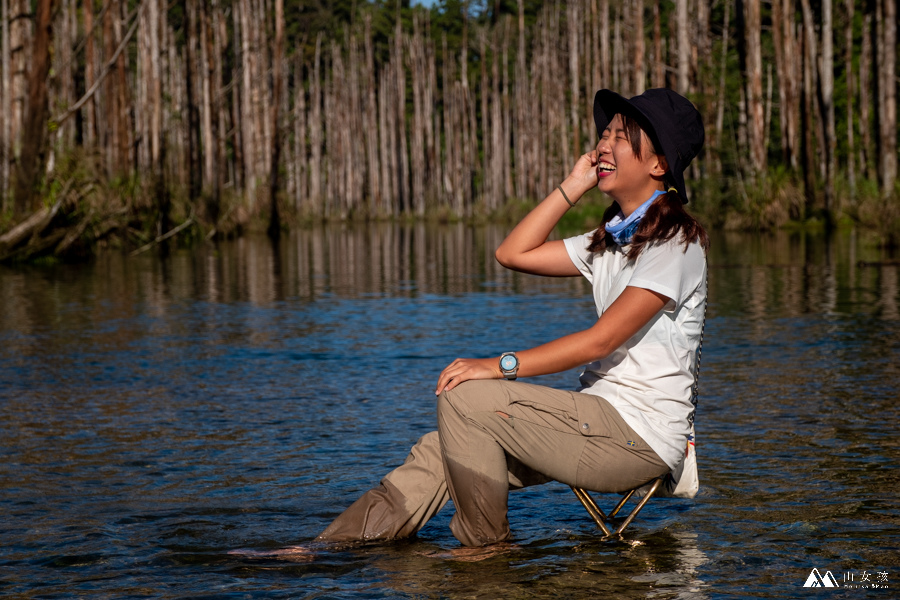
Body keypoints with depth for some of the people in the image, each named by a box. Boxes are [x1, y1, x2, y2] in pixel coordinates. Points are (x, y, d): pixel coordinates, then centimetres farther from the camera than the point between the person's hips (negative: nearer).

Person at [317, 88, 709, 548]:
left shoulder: (675, 243, -11)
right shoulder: (611, 241, 18)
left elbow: (601, 339, -20)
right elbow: (513, 253, 16)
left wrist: (503, 365, -23)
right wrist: (573, 186, 11)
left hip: (640, 438, -9)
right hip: (601, 419, 9)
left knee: (464, 397, -20)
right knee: (441, 452, -4)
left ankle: (484, 547, -6)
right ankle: (332, 548, -1)